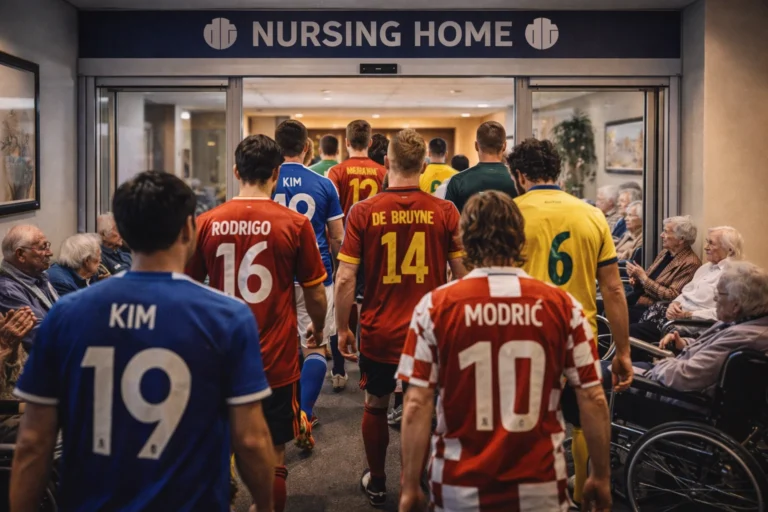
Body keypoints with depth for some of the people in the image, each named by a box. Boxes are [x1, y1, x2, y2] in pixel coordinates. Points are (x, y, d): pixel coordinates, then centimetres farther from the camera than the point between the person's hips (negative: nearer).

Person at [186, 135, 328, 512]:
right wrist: (318, 330, 19)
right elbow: (315, 295, -2)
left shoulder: (207, 223, -4)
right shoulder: (295, 224, -9)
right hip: (276, 360, -2)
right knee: (273, 456, 12)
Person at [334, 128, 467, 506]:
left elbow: (345, 279, -10)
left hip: (379, 332, 0)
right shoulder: (445, 212, -8)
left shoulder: (363, 211, -10)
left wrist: (342, 329, 3)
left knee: (376, 407, 21)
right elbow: (463, 276, -4)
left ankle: (376, 483, 35)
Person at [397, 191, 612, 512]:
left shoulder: (435, 306, -9)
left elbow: (417, 405, -10)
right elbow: (593, 399, -4)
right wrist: (602, 476, 7)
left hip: (461, 486, 0)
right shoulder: (562, 306, -6)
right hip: (539, 485, 1)